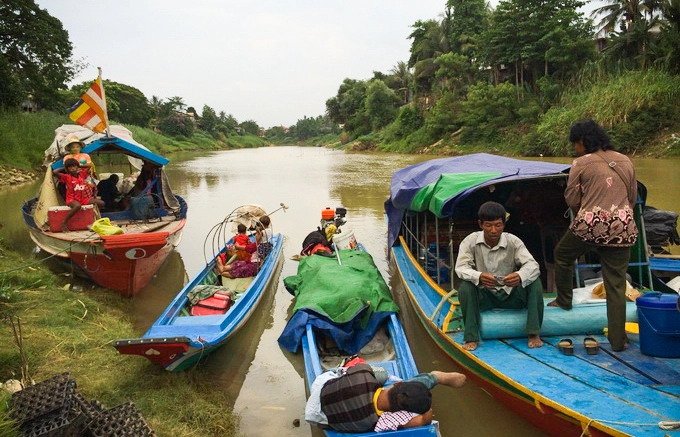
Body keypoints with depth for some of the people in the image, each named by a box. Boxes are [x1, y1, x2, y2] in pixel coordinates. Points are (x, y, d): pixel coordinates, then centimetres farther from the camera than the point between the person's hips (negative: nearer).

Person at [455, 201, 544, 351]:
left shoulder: (513, 241, -10)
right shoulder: (470, 241, -11)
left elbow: (532, 265, -20)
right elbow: (461, 267, -22)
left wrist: (520, 276, -45)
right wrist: (479, 277, -45)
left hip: (510, 294, 1)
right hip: (484, 296, -1)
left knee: (535, 282, -23)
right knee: (465, 287, -30)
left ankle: (534, 333, -17)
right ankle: (471, 337, -21)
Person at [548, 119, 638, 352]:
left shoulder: (581, 163, -3)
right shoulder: (626, 162, 11)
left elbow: (572, 200, 0)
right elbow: (633, 197, 17)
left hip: (589, 225, -4)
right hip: (622, 228, 4)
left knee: (562, 254, 27)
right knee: (616, 285, 8)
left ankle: (564, 300, 38)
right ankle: (618, 340, 12)